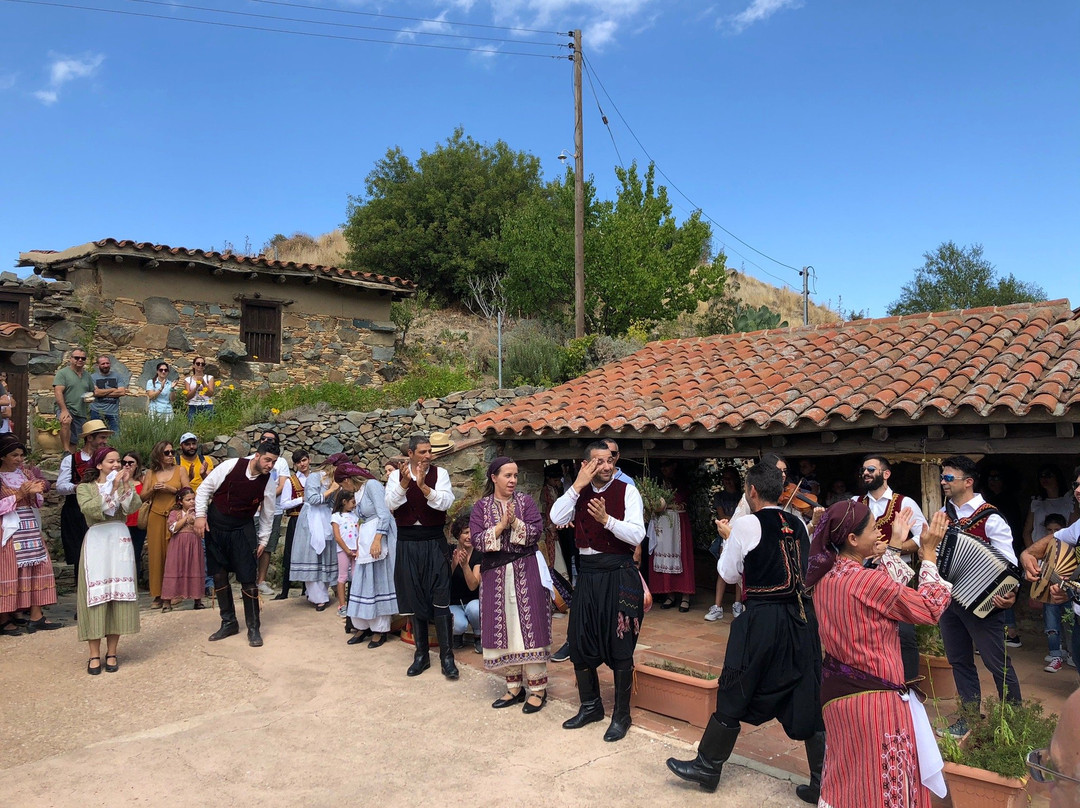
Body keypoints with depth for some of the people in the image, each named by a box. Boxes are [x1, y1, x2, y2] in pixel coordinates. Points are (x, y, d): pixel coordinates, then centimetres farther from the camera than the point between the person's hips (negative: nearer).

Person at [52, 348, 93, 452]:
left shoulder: (87, 375, 16)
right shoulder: (62, 373, -2)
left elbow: (92, 392, 28)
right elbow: (58, 392, -13)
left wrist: (90, 397, 2)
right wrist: (64, 410, -25)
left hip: (81, 412, 6)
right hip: (66, 408, -6)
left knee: (74, 442, 8)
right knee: (66, 421, -37)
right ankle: (66, 451, -35)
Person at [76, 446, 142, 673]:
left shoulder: (125, 484, 13)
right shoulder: (85, 488, 5)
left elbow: (132, 508, -6)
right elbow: (92, 510, -15)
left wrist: (126, 484, -16)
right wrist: (112, 487, -17)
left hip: (120, 540, 2)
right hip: (96, 541, -2)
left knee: (118, 594, 1)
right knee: (96, 595, -4)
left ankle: (112, 652, 9)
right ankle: (94, 654, 3)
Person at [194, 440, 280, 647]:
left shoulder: (267, 481, -9)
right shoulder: (231, 466, -15)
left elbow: (268, 513, 4)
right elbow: (205, 488, -4)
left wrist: (263, 540, 6)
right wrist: (200, 515, -9)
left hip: (243, 531, 0)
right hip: (214, 527, 0)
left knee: (248, 579, -5)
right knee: (219, 576, 7)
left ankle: (253, 628, 7)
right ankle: (228, 622, 23)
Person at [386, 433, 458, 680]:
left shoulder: (439, 473, -1)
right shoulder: (396, 475, 3)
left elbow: (445, 503, -15)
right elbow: (390, 505, -11)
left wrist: (423, 486, -28)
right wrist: (405, 483, -25)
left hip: (434, 542, -2)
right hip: (407, 543, 2)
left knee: (440, 600, -4)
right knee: (414, 600, 9)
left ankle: (447, 657, 4)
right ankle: (421, 655, 22)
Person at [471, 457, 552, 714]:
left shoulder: (525, 501, 2)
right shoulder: (481, 506, 4)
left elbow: (537, 532, -8)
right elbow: (476, 540, -7)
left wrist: (515, 523, -21)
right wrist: (500, 526, -16)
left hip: (526, 572, -2)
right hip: (495, 575, 2)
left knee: (528, 627, -3)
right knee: (503, 629, 5)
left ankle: (537, 688, 5)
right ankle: (514, 687, 17)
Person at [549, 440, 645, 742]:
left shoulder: (627, 491, -7)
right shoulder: (579, 493, 5)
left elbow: (637, 535, -15)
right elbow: (557, 518, -10)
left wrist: (606, 519, -29)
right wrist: (578, 485, -14)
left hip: (619, 574, -4)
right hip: (587, 573, 5)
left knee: (619, 646, 3)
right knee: (579, 641, 11)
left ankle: (621, 715, 20)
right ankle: (590, 706, 31)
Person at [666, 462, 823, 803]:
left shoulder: (746, 524, -10)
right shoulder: (799, 524, 7)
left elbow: (729, 574, -1)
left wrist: (727, 537, 14)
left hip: (762, 620, -5)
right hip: (803, 618, 6)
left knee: (734, 695, 9)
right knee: (809, 700, 12)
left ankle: (708, 766, 23)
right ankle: (821, 783, 18)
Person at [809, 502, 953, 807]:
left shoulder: (825, 577, 1)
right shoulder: (869, 581, -23)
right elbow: (930, 610, -10)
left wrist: (895, 545, 21)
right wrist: (929, 552, -4)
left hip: (836, 692, 8)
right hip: (874, 697, -8)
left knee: (846, 779, 22)